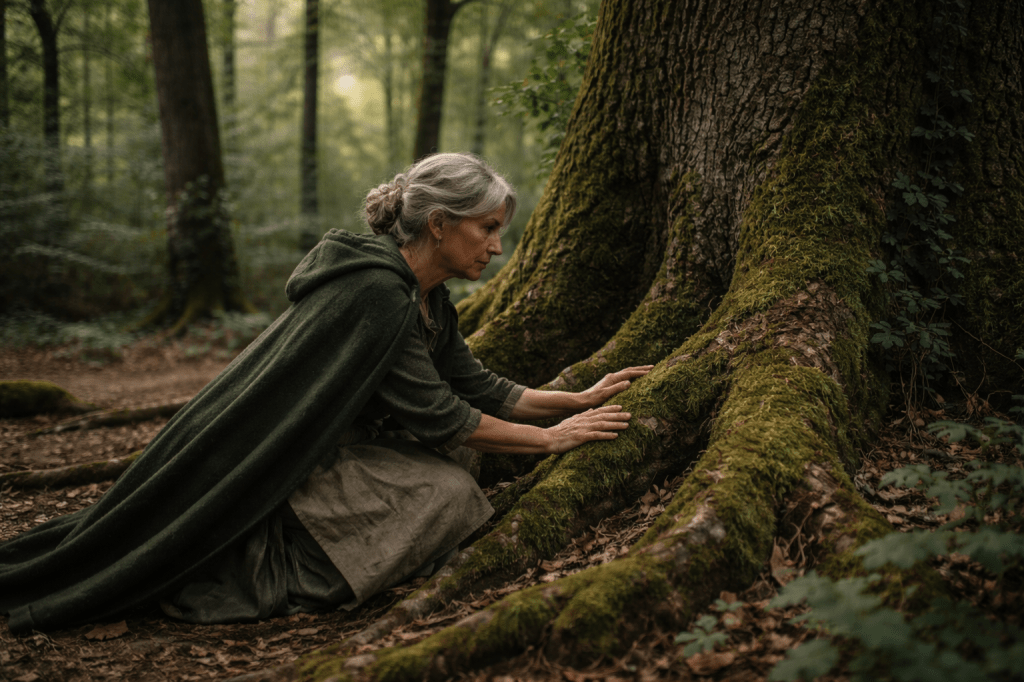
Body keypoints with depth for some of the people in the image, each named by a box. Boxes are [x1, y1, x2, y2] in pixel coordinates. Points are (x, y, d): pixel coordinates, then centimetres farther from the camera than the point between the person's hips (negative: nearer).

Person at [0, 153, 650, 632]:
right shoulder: (375, 291, -22)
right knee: (449, 493, -15)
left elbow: (479, 388, 12)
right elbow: (434, 415, -19)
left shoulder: (428, 298, 8)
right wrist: (550, 439, -11)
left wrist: (579, 401, 7)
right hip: (276, 469, -10)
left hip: (329, 451, 10)